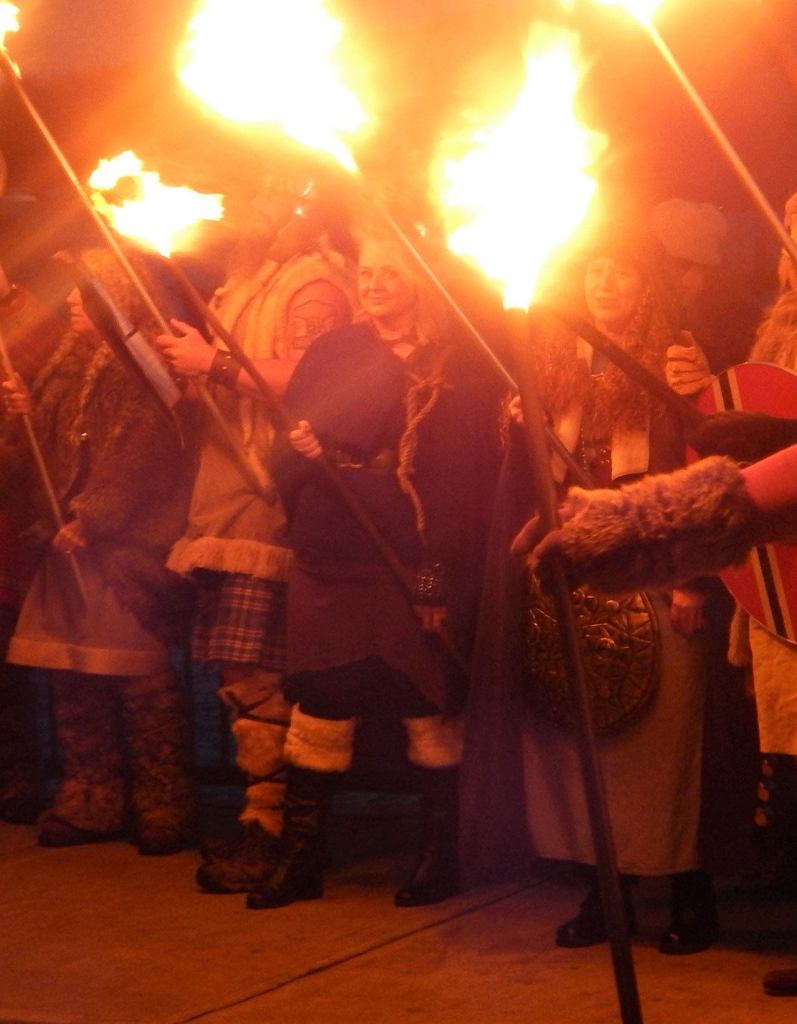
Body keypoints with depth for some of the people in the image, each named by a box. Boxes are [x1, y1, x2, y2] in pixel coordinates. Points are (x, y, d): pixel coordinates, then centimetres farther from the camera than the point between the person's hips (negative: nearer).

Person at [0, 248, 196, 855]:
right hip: (70, 548, 8)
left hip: (128, 549, -8)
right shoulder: (71, 367, 21)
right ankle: (89, 804, 14)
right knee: (72, 680, 6)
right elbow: (49, 453, 23)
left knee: (141, 678, -8)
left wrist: (89, 519, -16)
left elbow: (144, 455, -14)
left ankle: (165, 809, -2)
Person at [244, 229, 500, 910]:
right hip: (330, 560, 3)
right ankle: (300, 860, 10)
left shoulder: (456, 368, 0)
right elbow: (287, 450, 11)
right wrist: (301, 453, -14)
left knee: (429, 711, 3)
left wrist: (443, 574, -13)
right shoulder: (331, 353, 13)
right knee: (318, 709, 3)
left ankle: (439, 855, 16)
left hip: (416, 566, -3)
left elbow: (468, 476, -6)